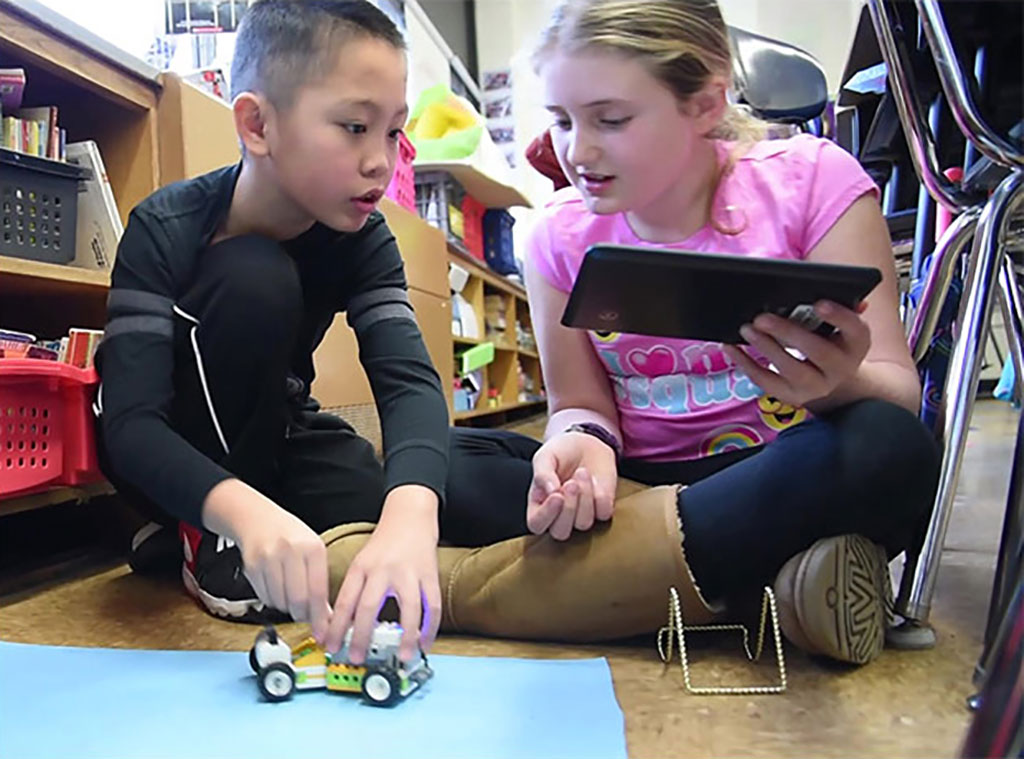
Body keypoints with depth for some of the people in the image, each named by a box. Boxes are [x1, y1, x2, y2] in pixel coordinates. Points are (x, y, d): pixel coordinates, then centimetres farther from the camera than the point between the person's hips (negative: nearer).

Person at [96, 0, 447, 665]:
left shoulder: (362, 239, -17)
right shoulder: (166, 229, -26)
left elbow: (409, 380, -32)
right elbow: (132, 425, -34)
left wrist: (409, 515, -53)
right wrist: (243, 509, -56)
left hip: (270, 437, 4)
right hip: (172, 457, -4)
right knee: (253, 279, -30)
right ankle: (210, 544, -15)